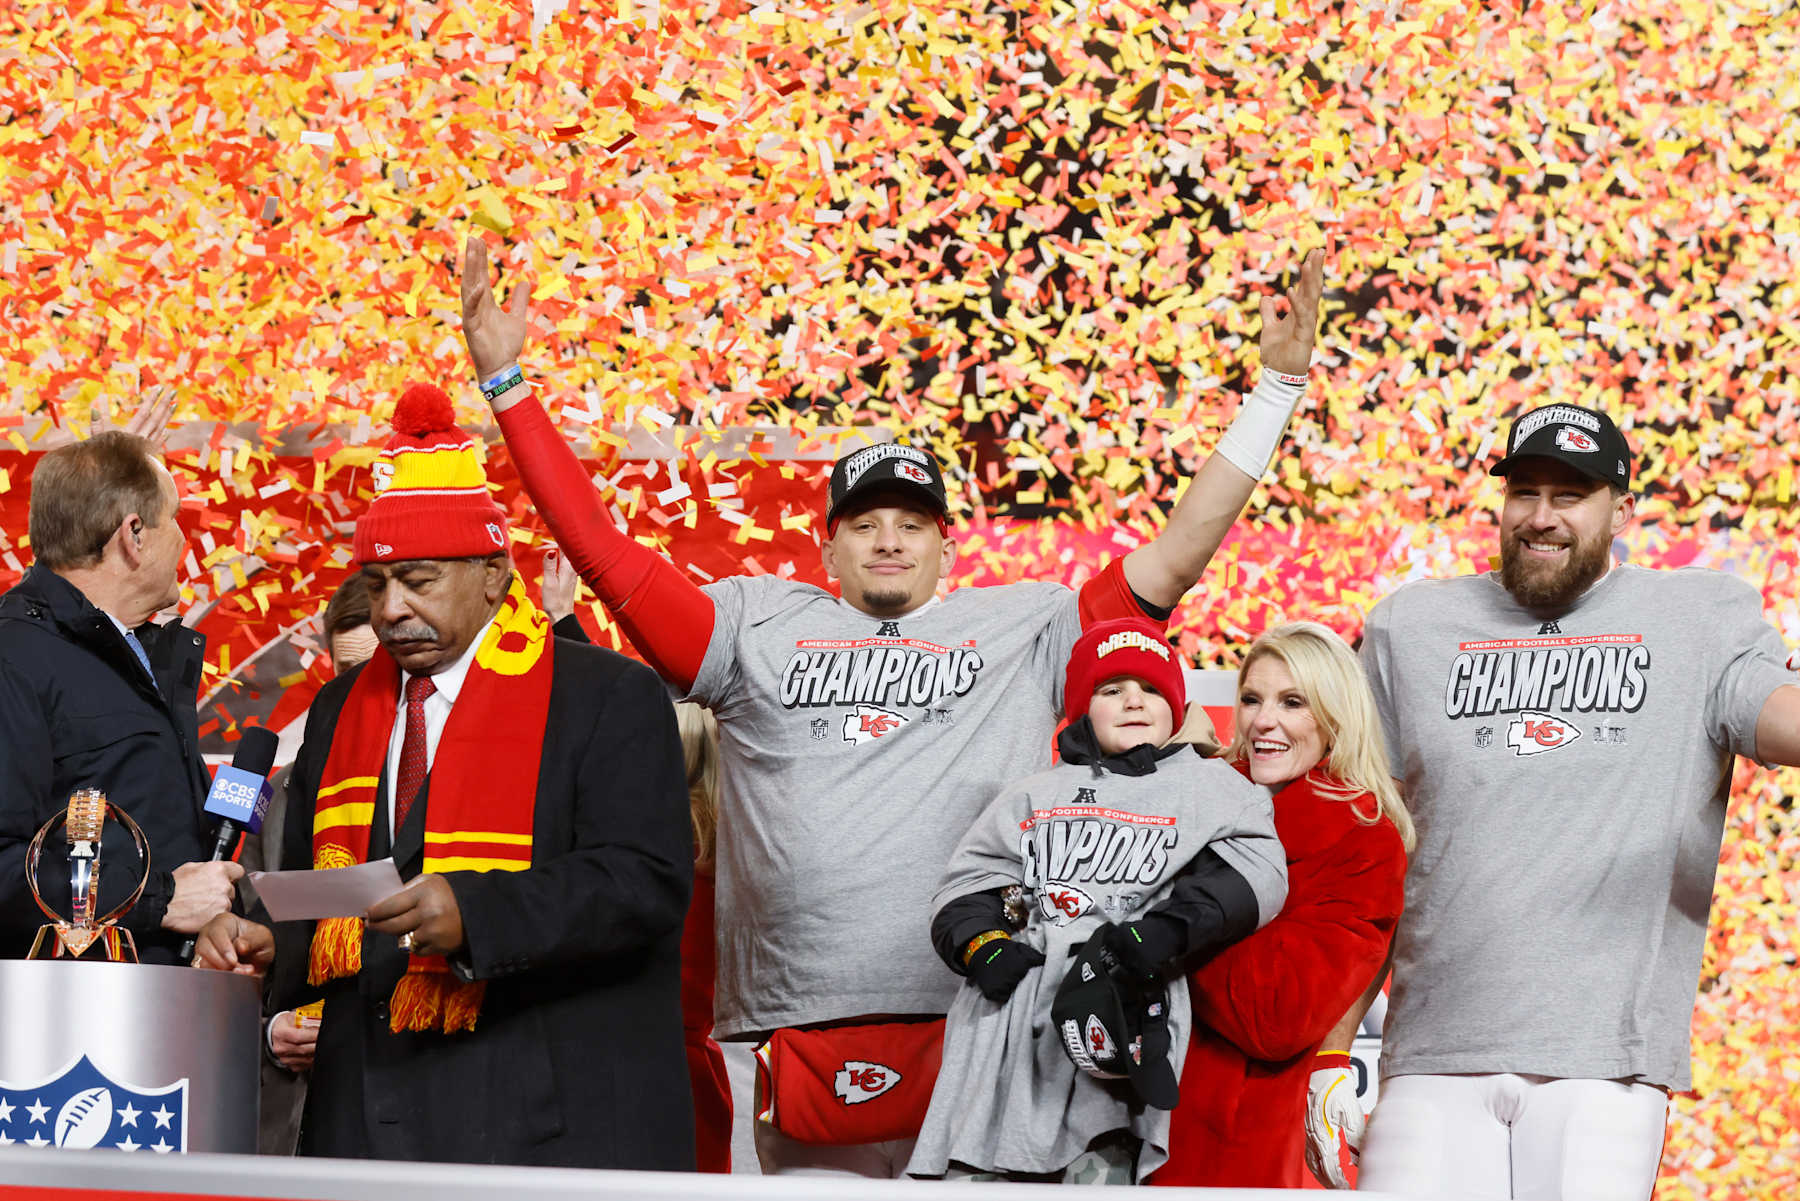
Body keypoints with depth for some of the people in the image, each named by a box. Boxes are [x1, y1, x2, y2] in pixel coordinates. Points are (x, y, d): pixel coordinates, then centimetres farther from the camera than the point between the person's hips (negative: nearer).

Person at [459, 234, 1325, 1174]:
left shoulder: (1027, 628, 15)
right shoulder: (757, 625, 16)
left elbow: (1175, 557, 13)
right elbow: (600, 549, 14)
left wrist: (1276, 388, 11)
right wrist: (505, 383, 10)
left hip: (976, 1031, -1)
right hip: (797, 1036, 1)